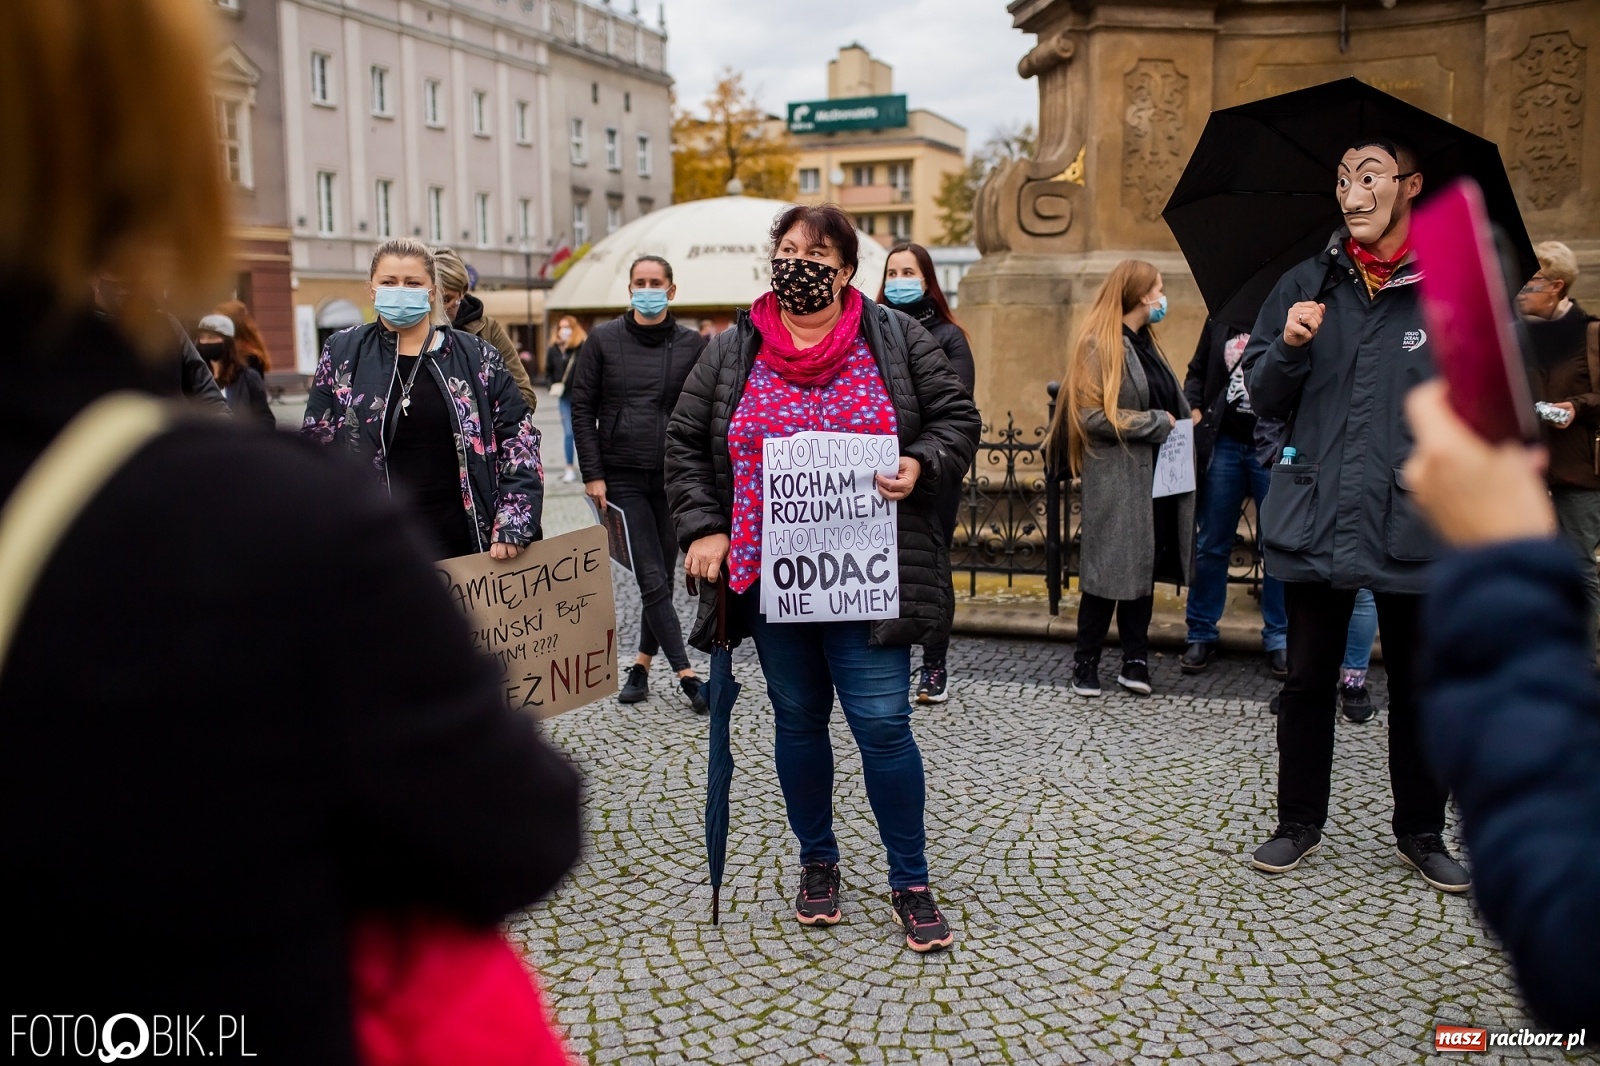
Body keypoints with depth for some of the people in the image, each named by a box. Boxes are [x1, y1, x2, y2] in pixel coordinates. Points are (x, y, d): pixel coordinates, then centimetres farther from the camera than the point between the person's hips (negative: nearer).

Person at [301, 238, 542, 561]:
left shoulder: (475, 356, 3)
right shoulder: (342, 353, 4)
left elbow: (519, 437, 4)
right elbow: (315, 448, 5)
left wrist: (513, 523, -6)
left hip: (462, 540, 1)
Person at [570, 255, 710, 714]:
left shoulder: (692, 344, 4)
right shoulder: (603, 339, 3)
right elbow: (582, 408, 2)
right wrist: (592, 474, -4)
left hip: (673, 476, 2)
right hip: (621, 478, -1)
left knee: (663, 577, 7)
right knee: (651, 578, -6)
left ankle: (642, 666, 23)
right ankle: (686, 675, -2)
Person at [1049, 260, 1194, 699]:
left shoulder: (1144, 343, 17)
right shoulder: (1099, 346, -11)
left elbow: (1171, 404, 23)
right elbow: (1093, 416, -20)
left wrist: (1176, 427, 4)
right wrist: (1156, 423, -15)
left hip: (1153, 476, 8)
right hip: (1118, 479, -8)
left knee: (1144, 568, 10)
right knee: (1111, 568, -2)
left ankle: (1135, 661, 18)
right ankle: (1086, 662, 11)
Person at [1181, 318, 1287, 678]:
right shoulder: (1220, 319, 7)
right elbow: (1197, 372, 16)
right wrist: (1195, 412, 1)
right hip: (1223, 443, 3)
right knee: (1211, 544, 8)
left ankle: (1278, 639, 18)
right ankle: (1201, 635, 19)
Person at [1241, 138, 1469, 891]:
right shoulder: (1308, 285, 6)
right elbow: (1263, 398, 5)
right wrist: (1287, 346, -14)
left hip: (1415, 525, -1)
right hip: (1316, 520, 1)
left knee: (1419, 688, 12)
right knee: (1308, 681, 10)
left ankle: (1421, 833, 30)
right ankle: (1299, 823, 26)